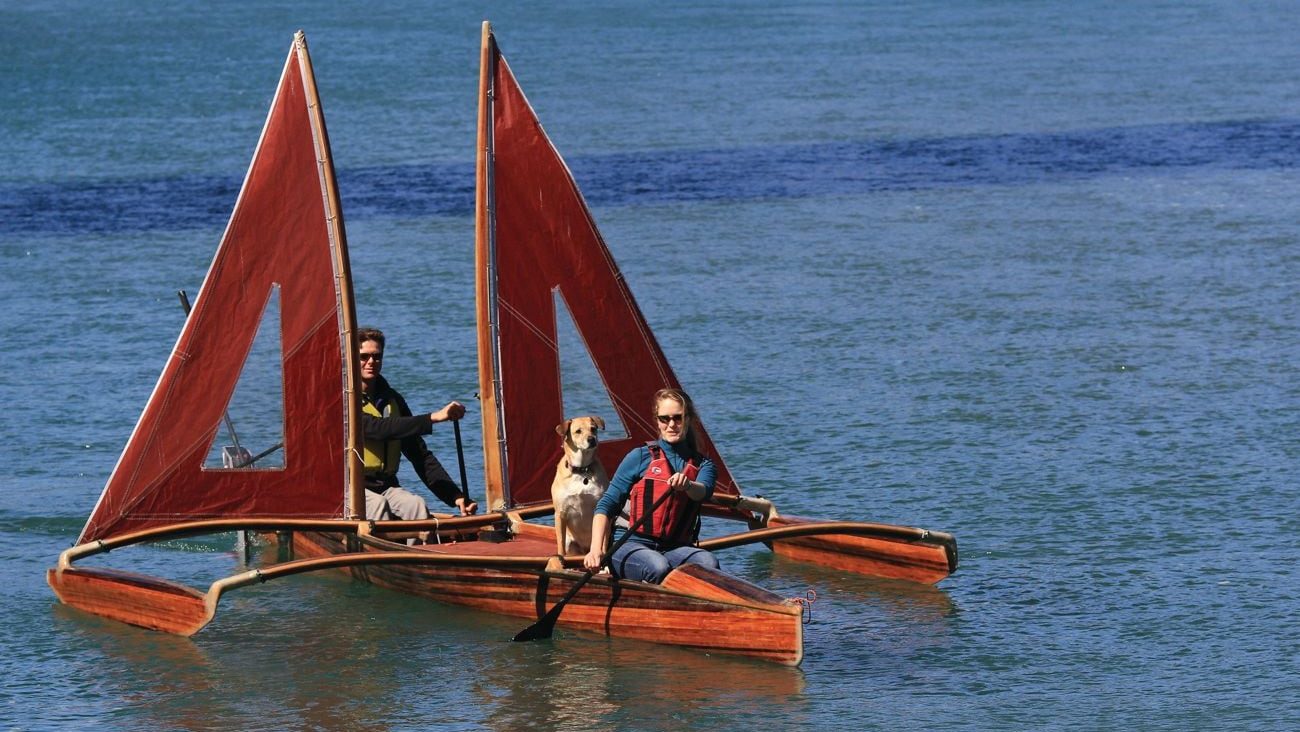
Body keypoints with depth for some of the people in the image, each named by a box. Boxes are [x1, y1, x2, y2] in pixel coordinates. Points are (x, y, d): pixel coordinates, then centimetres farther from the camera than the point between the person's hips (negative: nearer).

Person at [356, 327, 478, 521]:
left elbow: (421, 456, 10)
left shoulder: (392, 400, 12)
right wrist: (433, 418, -30)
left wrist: (456, 496, -2)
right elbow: (377, 429, -26)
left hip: (385, 486, 5)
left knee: (416, 505, -23)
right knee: (378, 504, -34)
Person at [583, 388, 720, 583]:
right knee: (659, 568, -38)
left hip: (674, 549, 3)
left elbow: (703, 492, -10)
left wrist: (687, 485, -36)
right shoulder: (641, 457, 6)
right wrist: (596, 550, -14)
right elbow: (606, 505, 2)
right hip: (630, 545, -3)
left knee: (709, 562, -32)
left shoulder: (703, 465, 14)